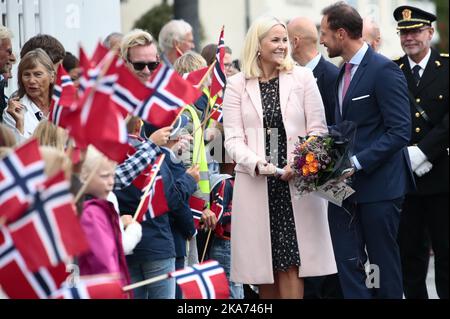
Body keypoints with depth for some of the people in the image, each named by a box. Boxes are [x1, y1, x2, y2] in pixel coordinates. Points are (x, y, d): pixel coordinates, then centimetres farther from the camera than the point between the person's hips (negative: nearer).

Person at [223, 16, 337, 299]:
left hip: (297, 181, -1)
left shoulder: (303, 77, 5)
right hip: (256, 185, 1)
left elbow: (318, 130, 3)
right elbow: (233, 139, 1)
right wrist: (257, 163, -18)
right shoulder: (237, 85, 6)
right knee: (264, 265, 4)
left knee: (290, 264, -7)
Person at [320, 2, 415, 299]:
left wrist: (357, 162, -21)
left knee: (384, 263, 2)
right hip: (345, 185, 8)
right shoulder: (342, 73, 14)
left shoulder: (384, 70, -12)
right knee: (348, 264, 3)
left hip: (378, 185, -8)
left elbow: (400, 131, -18)